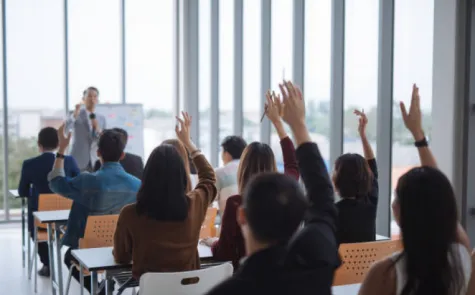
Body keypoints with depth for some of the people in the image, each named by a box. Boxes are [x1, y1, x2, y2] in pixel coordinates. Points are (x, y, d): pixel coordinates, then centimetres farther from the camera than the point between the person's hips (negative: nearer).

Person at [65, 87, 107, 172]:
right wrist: (75, 114, -29)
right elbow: (65, 130, -16)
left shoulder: (102, 118, 11)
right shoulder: (77, 115, 1)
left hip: (95, 161, 3)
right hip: (78, 160, -3)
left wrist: (98, 129, -10)